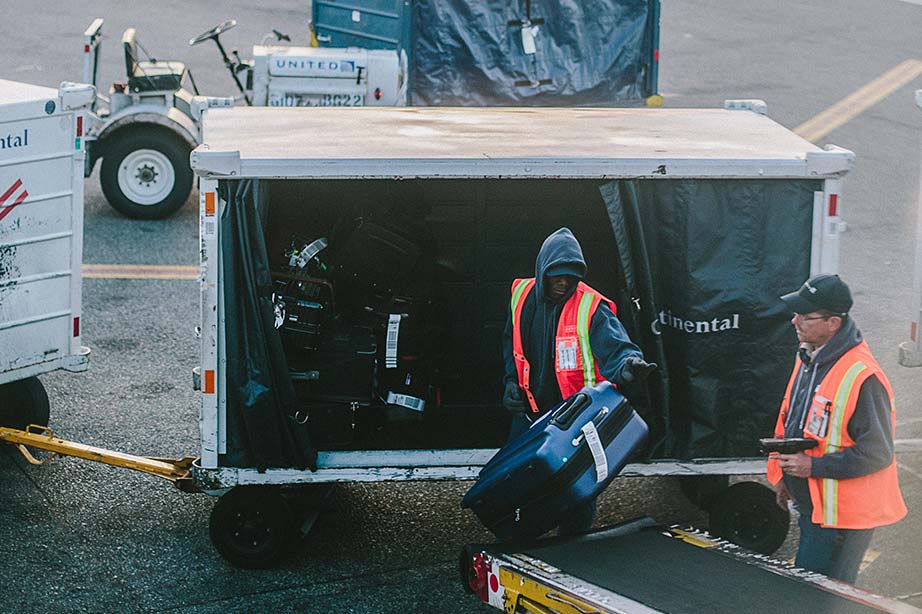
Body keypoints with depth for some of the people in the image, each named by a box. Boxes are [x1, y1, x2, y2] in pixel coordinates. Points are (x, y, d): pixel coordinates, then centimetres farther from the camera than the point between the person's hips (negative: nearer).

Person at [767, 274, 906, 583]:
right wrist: (785, 477, 19)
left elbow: (877, 453, -23)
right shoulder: (809, 358, 6)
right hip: (812, 505, 10)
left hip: (840, 516, -10)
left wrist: (813, 466, -23)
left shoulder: (862, 377, -25)